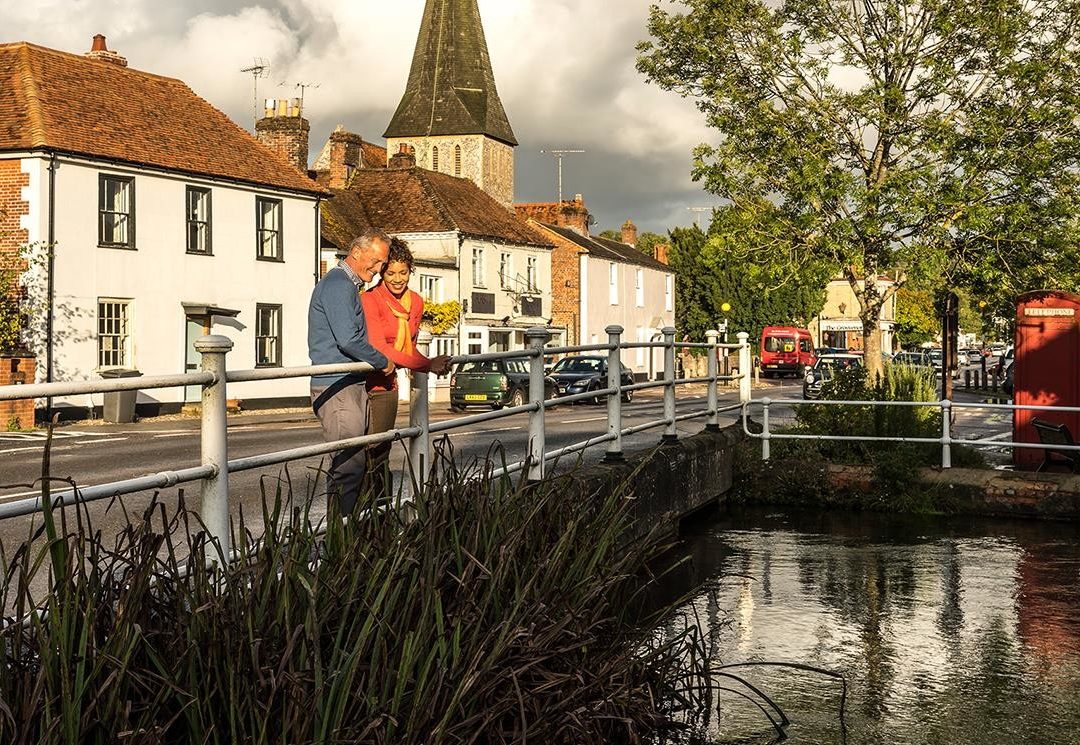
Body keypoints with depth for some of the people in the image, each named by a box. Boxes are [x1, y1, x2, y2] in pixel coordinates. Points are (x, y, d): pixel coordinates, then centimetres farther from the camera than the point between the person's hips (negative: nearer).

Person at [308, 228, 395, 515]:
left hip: (353, 384, 11)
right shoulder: (338, 285, -12)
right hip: (337, 387, -11)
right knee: (349, 463, -13)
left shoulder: (349, 286, 21)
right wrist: (383, 362, -8)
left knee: (355, 462, 9)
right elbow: (348, 339, -21)